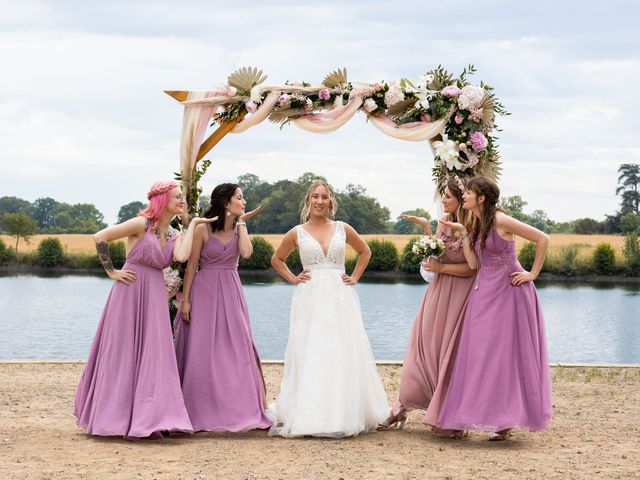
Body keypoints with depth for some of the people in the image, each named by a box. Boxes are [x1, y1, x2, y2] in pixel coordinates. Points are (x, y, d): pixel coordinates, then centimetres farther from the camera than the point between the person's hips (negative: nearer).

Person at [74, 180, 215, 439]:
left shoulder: (175, 235, 10)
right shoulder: (142, 224, -9)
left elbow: (181, 256, -13)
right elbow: (100, 237, -12)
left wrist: (192, 224, -5)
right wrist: (111, 271, -8)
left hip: (155, 298, 6)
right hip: (130, 293, -6)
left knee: (152, 356, 2)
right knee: (123, 354, 1)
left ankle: (148, 420, 6)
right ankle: (119, 418, 11)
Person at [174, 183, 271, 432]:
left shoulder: (239, 228, 5)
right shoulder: (203, 229, -9)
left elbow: (246, 253, -14)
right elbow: (191, 265, -6)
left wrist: (241, 224, -7)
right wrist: (185, 300, -8)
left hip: (231, 292, 4)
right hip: (205, 291, -4)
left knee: (235, 351, 4)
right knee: (202, 352, 0)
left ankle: (235, 409, 12)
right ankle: (202, 412, 10)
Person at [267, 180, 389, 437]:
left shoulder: (343, 229, 7)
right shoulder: (297, 233, 5)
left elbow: (365, 252, 22)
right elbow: (277, 259, 18)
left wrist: (355, 277, 11)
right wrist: (293, 279, 5)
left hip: (340, 298, 1)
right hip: (310, 299, -1)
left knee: (342, 355, -1)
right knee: (309, 356, -3)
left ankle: (346, 415, 8)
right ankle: (308, 416, 1)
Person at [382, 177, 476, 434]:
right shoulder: (445, 220, 5)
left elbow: (474, 268, -18)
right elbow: (434, 254, 4)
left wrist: (441, 268, -17)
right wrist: (426, 227, -4)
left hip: (459, 294, -7)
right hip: (438, 291, 7)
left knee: (450, 352, 1)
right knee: (422, 348, 9)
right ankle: (403, 408, 17)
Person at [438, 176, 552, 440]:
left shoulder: (501, 221, -12)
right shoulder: (477, 227, 12)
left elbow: (543, 239, -11)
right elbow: (474, 264, 3)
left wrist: (533, 273, -10)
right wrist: (463, 233, 1)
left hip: (509, 290, -8)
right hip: (484, 293, 8)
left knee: (508, 352, -3)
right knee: (483, 353, 4)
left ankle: (507, 421, 3)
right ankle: (500, 420, 9)